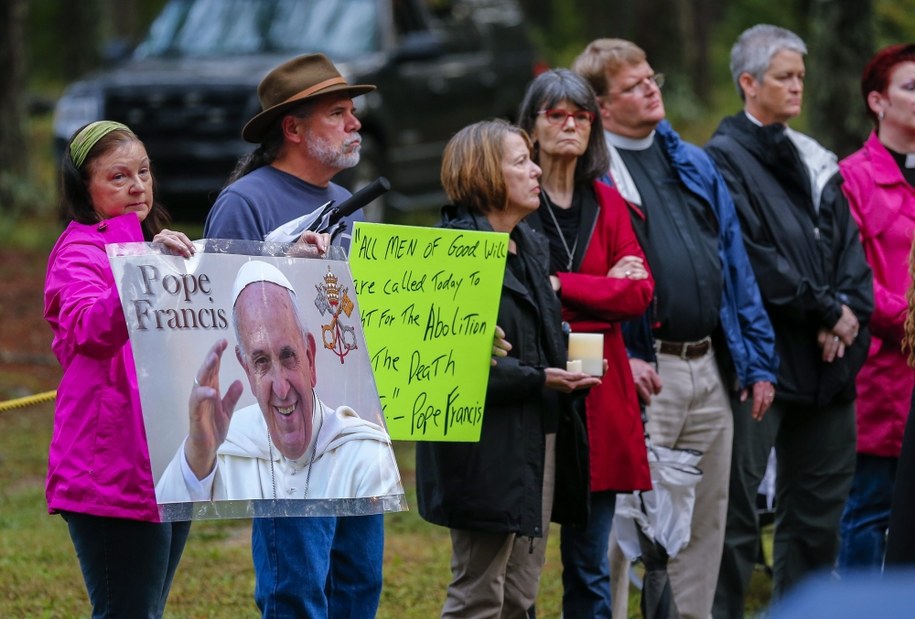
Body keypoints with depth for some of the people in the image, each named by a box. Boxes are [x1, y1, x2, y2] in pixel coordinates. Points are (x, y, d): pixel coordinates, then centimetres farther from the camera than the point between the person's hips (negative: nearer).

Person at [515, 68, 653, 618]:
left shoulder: (608, 204, 13)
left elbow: (639, 292, 2)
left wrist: (560, 287, -10)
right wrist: (601, 291, -10)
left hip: (598, 394, 4)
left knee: (590, 567, 8)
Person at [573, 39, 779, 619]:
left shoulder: (695, 165, 16)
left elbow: (734, 263, 17)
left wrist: (757, 361, 12)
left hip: (709, 371, 7)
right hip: (643, 374, -7)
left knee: (704, 526, 12)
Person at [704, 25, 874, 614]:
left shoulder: (813, 161, 18)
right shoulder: (726, 158, -5)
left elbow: (848, 243, 13)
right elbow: (753, 258, -13)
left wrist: (852, 308, -5)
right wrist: (825, 311, -11)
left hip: (827, 360, 7)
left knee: (819, 513, 10)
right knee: (737, 516, -8)